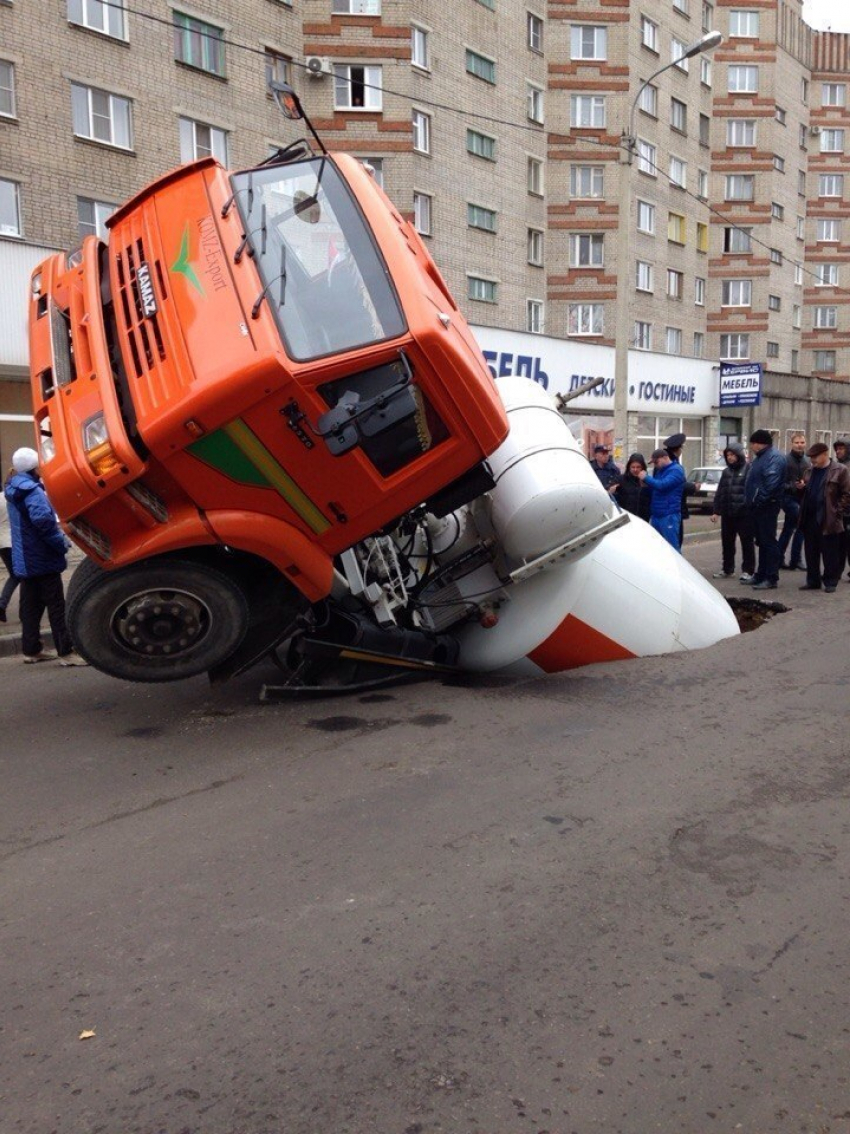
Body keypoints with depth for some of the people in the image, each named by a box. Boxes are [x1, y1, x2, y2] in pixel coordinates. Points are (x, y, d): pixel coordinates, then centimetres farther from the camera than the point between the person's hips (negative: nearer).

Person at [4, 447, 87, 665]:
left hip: (23, 559, 9)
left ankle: (31, 649, 21)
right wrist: (62, 543, -21)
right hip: (42, 558, -9)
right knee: (56, 605, -7)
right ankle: (66, 652, -7)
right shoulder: (32, 490, -18)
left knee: (30, 605, 14)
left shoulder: (14, 490, 13)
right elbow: (43, 519, -30)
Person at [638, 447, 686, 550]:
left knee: (672, 547, -5)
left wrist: (646, 478, -12)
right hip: (655, 515, 9)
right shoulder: (659, 470, 18)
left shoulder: (676, 470, -9)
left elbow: (662, 485, -23)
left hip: (669, 516, -9)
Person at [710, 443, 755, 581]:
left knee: (747, 542, 1)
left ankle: (748, 571, 7)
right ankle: (727, 569, 24)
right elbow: (719, 492, 15)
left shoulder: (749, 470, -6)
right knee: (727, 542, 12)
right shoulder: (726, 472, 14)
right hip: (727, 513, 7)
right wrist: (716, 511, 11)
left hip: (744, 514, -6)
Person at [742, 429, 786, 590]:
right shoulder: (760, 457, 19)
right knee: (761, 541, 15)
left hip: (767, 506, -10)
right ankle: (761, 575, 24)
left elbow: (771, 482, -23)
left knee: (768, 541, -7)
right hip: (756, 506, 10)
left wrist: (761, 500, -20)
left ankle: (772, 578, -4)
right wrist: (750, 501, 14)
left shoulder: (774, 457, -14)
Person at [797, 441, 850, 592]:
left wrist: (838, 513, -11)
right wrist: (800, 487, 2)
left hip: (828, 520, -6)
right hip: (810, 519, 6)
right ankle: (812, 581, 18)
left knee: (829, 554, 2)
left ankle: (830, 582, 10)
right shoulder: (810, 471, 16)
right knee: (811, 553, 10)